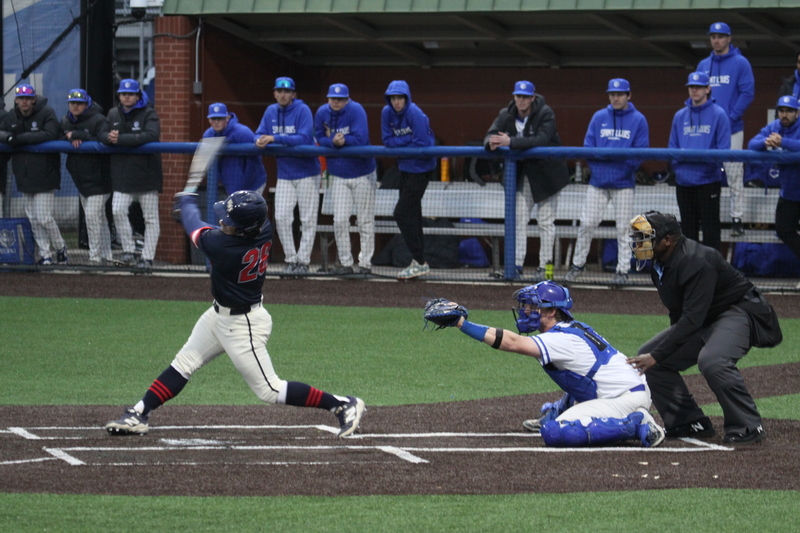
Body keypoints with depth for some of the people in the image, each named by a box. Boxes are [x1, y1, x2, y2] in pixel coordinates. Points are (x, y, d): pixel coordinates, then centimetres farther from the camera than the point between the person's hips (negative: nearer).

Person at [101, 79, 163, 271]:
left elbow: (150, 136, -21)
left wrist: (120, 139, -24)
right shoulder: (113, 114, 12)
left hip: (146, 173, -4)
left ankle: (147, 258, 7)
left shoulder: (149, 114, -4)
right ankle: (128, 252, -2)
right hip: (122, 174, 4)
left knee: (150, 217, 1)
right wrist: (109, 137, -18)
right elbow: (101, 135, 8)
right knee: (118, 210, -12)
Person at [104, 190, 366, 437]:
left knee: (269, 390, 1)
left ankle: (342, 404, 8)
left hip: (243, 325, -9)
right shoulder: (264, 229, -14)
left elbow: (196, 228, -12)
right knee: (183, 364, 11)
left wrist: (186, 203, 8)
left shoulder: (223, 247, -35)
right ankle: (139, 414, 16)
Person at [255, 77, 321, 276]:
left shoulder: (302, 110, -13)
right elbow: (260, 133, 7)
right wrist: (259, 140, -18)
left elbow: (304, 139, -23)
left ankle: (303, 261, 5)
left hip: (306, 173, -5)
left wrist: (275, 138, -28)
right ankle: (291, 260, 8)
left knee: (308, 220, -2)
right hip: (284, 175, 5)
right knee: (281, 217, -2)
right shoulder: (271, 112, 5)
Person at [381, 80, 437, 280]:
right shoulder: (387, 113, -1)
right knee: (412, 214, 13)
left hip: (420, 168, -8)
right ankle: (419, 262, 23)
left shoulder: (415, 114, -21)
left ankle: (419, 262, -7)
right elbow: (387, 140, -1)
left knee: (402, 213, -11)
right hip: (404, 167, 8)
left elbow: (422, 144, -23)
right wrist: (408, 140, -15)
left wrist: (399, 144, -11)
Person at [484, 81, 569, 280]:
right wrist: (491, 143, -38)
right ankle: (517, 263, 0)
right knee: (519, 218, 1)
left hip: (545, 172, -4)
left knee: (546, 220, 1)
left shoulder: (545, 114, -19)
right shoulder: (506, 115, -4)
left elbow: (542, 140, -33)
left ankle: (545, 265, 5)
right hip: (522, 172, 4)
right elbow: (491, 134, -12)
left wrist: (511, 142, -41)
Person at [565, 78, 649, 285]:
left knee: (623, 228, 0)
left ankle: (623, 270, 7)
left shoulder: (638, 120, 0)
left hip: (623, 183, -2)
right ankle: (578, 264, 13)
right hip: (598, 181, 2)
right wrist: (597, 168, -9)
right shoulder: (599, 117, 7)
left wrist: (626, 167, -16)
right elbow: (588, 147, 4)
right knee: (587, 223, 2)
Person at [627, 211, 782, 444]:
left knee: (711, 360, -37)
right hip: (706, 321, 10)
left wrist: (657, 355, -32)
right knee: (647, 357, 1)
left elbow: (693, 319, -32)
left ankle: (747, 427, -22)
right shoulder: (660, 263, 1)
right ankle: (689, 423, 6)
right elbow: (679, 313, 13)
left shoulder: (696, 262, -29)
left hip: (741, 313, -10)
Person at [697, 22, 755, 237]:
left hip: (732, 129, -4)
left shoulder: (740, 63, -1)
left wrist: (731, 117, -13)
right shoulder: (703, 65, 13)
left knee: (734, 175, -3)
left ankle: (737, 219, 0)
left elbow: (747, 93, -6)